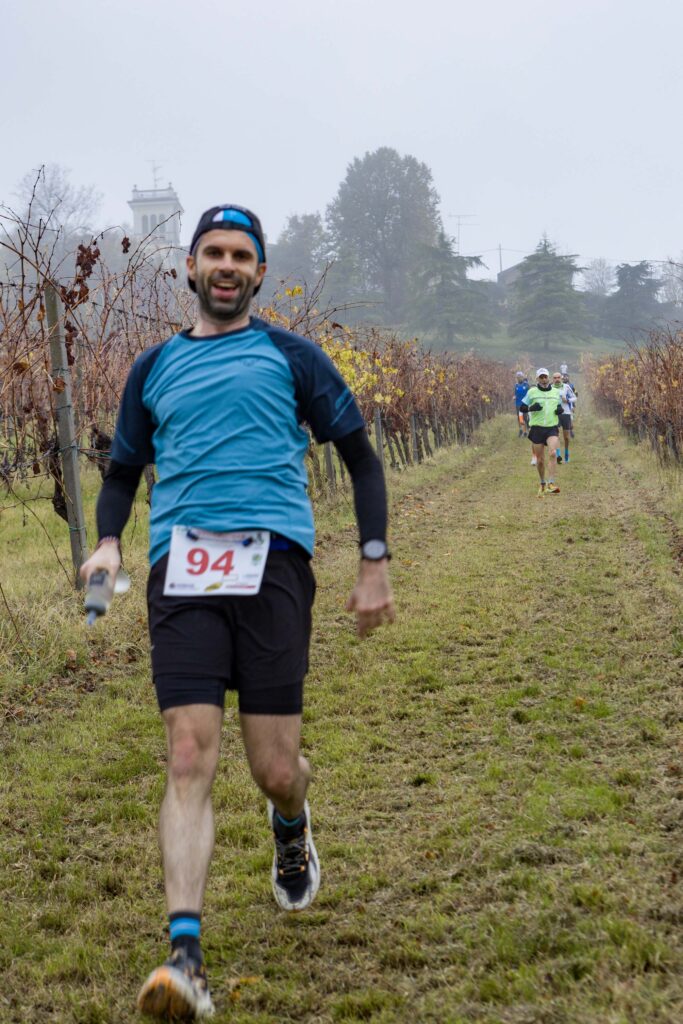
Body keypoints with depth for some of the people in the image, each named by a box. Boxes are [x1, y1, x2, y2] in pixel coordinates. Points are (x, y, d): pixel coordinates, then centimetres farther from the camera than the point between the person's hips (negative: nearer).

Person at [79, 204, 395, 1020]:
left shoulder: (289, 355, 13)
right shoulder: (155, 368, 19)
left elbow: (358, 454, 15)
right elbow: (124, 469, 26)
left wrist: (375, 564, 7)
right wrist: (108, 540, 5)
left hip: (272, 555, -1)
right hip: (180, 565, 1)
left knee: (274, 770, -3)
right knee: (189, 758, -12)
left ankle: (291, 828, 35)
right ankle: (185, 957, -13)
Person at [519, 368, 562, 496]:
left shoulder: (555, 391, 10)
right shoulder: (532, 391, 1)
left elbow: (558, 406, 25)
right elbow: (522, 408, 3)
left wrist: (560, 409, 1)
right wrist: (531, 407, -17)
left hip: (552, 427, 1)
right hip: (537, 428, -1)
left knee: (552, 453, -22)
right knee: (540, 459, 5)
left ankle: (551, 484, -23)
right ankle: (542, 484, 27)